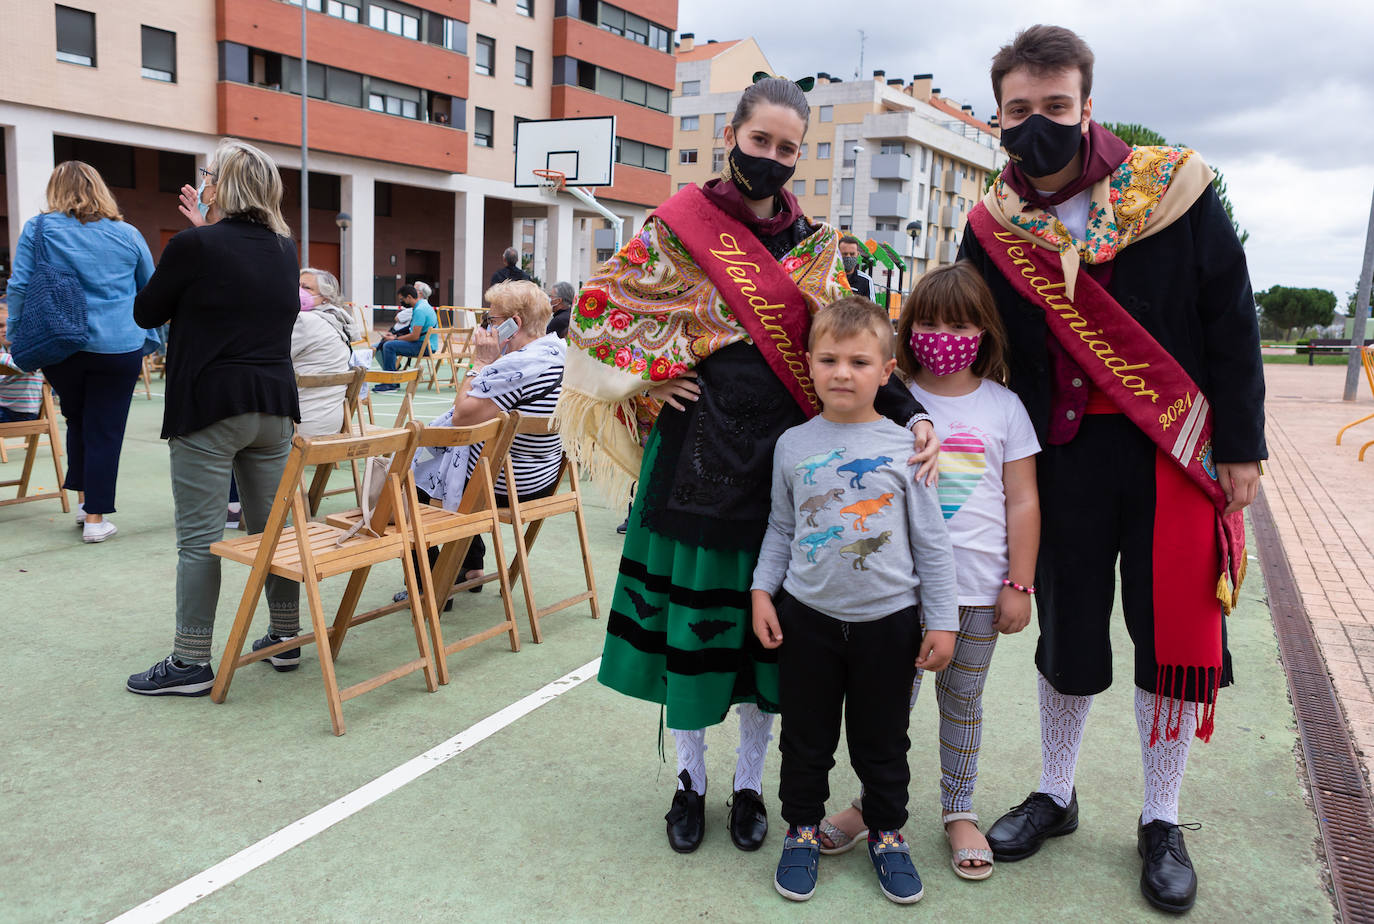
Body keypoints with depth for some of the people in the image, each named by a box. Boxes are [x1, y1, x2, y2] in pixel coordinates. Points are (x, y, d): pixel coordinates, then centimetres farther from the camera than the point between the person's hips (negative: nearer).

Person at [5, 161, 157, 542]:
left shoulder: (38, 229, 3)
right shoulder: (127, 234, 6)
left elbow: (19, 288, 0)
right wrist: (151, 341, 19)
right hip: (119, 349, -1)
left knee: (76, 420, 21)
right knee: (105, 431, 3)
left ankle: (83, 499, 23)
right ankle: (95, 518, 6)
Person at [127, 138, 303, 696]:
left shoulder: (194, 246, -10)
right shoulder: (284, 249, 7)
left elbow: (146, 313, 2)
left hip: (208, 408, -6)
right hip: (274, 405, 6)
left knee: (198, 538, -1)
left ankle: (191, 662, 5)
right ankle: (286, 639, 21)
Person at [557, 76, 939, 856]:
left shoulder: (817, 248, 7)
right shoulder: (679, 227, 0)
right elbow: (597, 308, 4)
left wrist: (915, 416, -12)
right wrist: (651, 379, -5)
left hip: (783, 456, 2)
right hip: (698, 453, -2)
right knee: (690, 615, 7)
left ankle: (750, 781, 29)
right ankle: (691, 777, 28)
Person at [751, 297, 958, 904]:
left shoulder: (905, 448, -7)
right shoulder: (793, 445, -1)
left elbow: (932, 541, -2)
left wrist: (942, 620, -2)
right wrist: (762, 590, 2)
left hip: (889, 620, -1)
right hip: (808, 616, 1)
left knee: (883, 741, 14)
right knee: (805, 738, 13)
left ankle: (886, 833, 36)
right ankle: (803, 828, 34)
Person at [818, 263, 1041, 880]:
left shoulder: (1003, 406, 2)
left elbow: (1022, 501, 3)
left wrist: (1019, 584, -1)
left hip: (977, 586, 1)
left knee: (962, 698, 14)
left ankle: (959, 811, 31)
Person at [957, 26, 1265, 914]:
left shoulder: (1176, 191, -5)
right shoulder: (993, 229, 0)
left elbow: (1232, 323, -2)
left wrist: (1240, 446, -4)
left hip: (1180, 449, -1)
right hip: (1065, 456, 1)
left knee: (1176, 634, 5)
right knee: (1068, 632, 10)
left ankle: (1162, 822, 24)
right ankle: (1055, 796, 31)